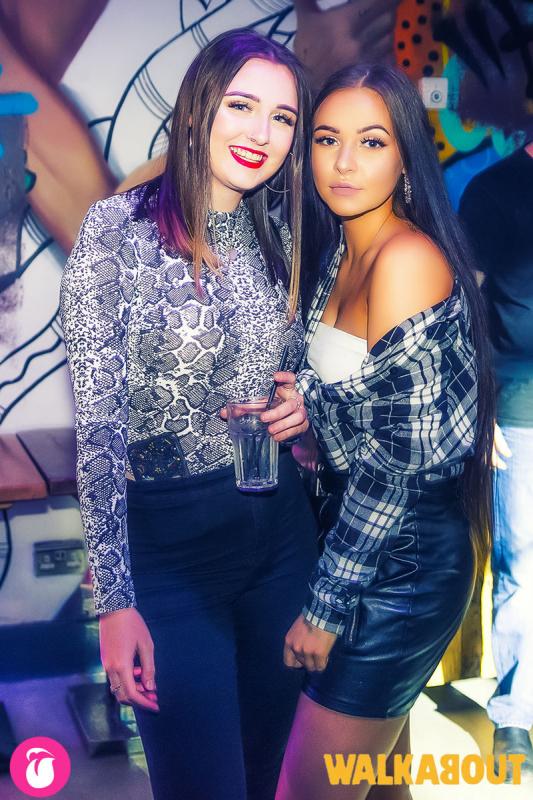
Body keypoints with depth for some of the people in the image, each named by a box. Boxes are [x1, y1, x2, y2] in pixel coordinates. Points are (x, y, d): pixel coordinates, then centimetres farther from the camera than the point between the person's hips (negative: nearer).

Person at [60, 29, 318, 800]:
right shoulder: (119, 228, -13)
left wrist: (302, 404, -6)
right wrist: (115, 600, -18)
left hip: (282, 528, 5)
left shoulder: (280, 235, 4)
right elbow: (98, 418, -16)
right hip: (168, 540, -5)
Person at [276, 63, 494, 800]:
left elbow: (399, 453, -21)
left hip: (405, 563, -8)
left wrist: (327, 604, -15)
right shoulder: (341, 253, 6)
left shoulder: (408, 258, -20)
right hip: (367, 540, 8)